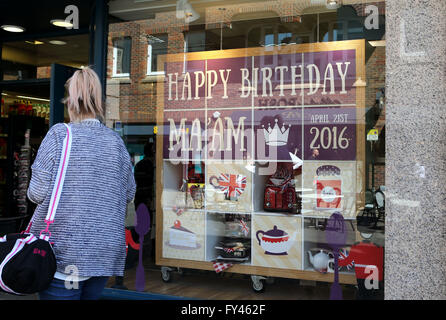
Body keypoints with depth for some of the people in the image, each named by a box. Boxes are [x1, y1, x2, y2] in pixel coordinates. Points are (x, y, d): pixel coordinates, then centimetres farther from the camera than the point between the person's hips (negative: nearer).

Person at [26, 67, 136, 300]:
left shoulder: (59, 135, -8)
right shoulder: (115, 141, 3)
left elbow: (37, 193, -10)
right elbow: (128, 194, 8)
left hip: (64, 254, -4)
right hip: (104, 253, 4)